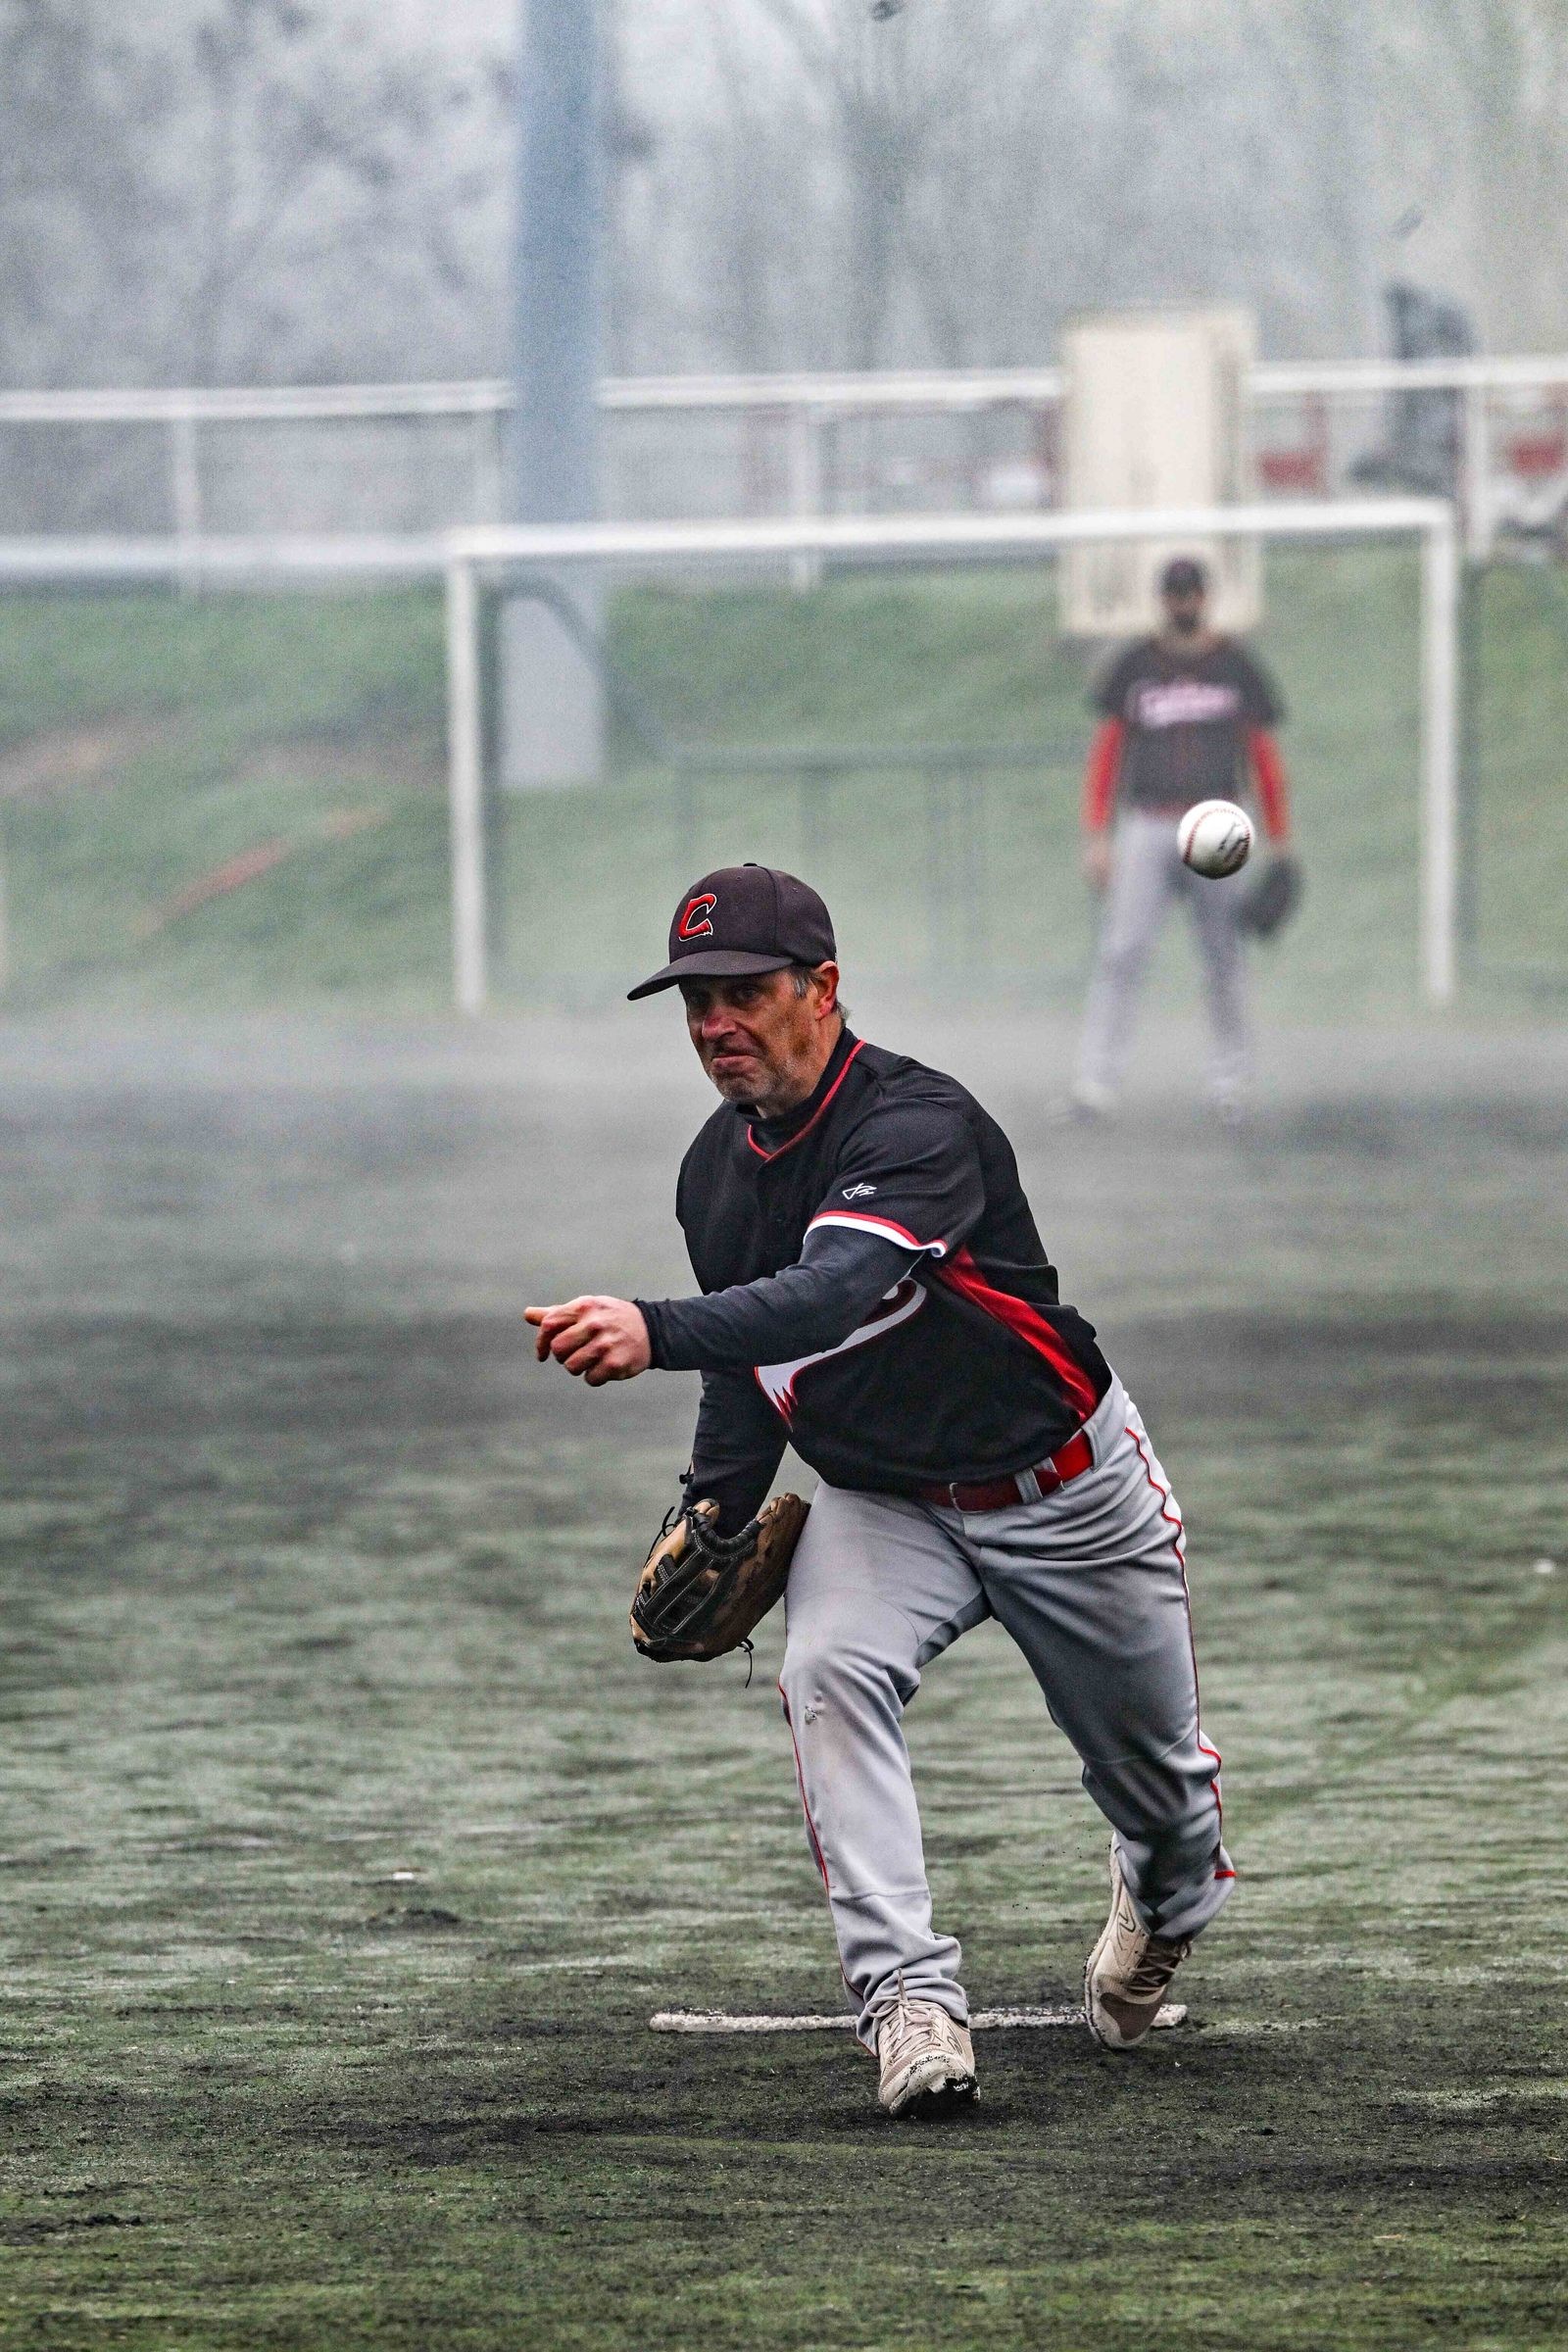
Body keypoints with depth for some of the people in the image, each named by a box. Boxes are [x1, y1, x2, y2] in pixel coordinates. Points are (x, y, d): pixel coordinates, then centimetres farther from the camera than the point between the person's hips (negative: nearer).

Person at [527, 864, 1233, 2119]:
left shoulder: (919, 1125, -30)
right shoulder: (716, 1170, -4)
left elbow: (831, 1295, -48)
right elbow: (750, 1359, 11)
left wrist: (654, 1332, -62)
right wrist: (714, 1514, -4)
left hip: (1061, 1487, -5)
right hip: (880, 1499, 5)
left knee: (1154, 1765, 14)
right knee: (831, 1673, -27)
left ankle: (1168, 1898, 51)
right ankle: (911, 1999, -31)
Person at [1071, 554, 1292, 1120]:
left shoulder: (1237, 668, 8)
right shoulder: (1135, 666, 9)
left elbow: (1265, 757, 10)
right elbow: (1105, 752, 10)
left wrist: (1280, 845, 5)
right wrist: (1096, 836, 1)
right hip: (1145, 829, 0)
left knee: (1224, 961, 1)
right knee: (1120, 952, -12)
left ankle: (1230, 1082, 15)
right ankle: (1097, 1082, -15)